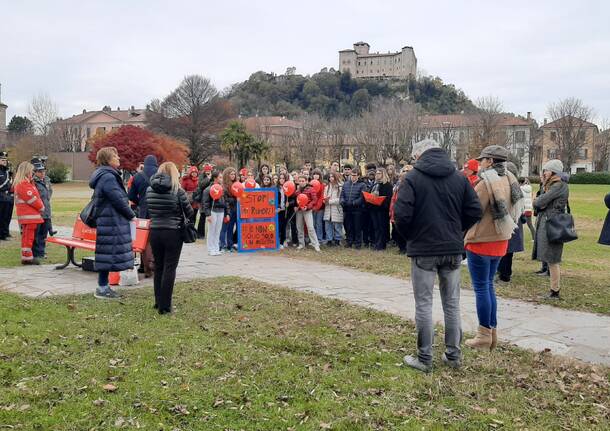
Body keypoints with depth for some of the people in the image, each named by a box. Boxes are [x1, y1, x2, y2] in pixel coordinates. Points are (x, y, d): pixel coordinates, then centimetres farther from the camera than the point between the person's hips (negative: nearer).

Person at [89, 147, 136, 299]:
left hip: (109, 222, 10)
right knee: (109, 253, -4)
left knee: (108, 255, 13)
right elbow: (118, 200, -18)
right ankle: (102, 289, 3)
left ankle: (103, 287, 19)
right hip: (111, 223, -10)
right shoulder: (108, 177, -16)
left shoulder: (106, 175, 17)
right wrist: (131, 215, -7)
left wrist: (128, 213, 13)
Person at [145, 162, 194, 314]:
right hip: (173, 233, -4)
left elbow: (148, 211, 8)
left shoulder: (149, 190, 0)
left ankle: (158, 302, 24)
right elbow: (189, 212, -4)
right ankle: (164, 306, 2)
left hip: (154, 232, 4)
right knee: (169, 268, 1)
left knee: (158, 267, 16)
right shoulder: (178, 190, -12)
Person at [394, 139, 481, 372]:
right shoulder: (459, 178, 3)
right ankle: (454, 355, 22)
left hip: (423, 250, -4)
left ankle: (424, 359, 9)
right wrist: (455, 231, 13)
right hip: (452, 249, 4)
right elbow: (475, 211, 1)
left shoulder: (413, 177, -9)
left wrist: (409, 236, 1)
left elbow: (401, 213, -17)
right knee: (452, 303, 14)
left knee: (424, 304, 4)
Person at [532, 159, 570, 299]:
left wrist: (538, 201, 4)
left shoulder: (559, 186, -12)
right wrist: (539, 203, -6)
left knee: (552, 260, -5)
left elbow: (540, 202, -16)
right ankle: (554, 290, 17)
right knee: (550, 260, 11)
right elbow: (536, 203, 14)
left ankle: (555, 292, 1)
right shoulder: (550, 185, 18)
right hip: (545, 224, 9)